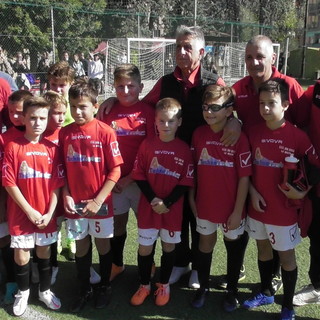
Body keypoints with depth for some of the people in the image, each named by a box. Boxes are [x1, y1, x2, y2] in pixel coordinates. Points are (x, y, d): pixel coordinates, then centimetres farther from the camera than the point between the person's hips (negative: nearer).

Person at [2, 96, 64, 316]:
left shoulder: (51, 148, -2)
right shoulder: (13, 147, -9)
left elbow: (57, 184, -1)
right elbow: (9, 183, -11)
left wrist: (50, 213, -9)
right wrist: (30, 211, -13)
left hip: (46, 215, 2)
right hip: (21, 214, -2)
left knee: (44, 252, 16)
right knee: (22, 256, 9)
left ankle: (45, 290, 35)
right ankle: (23, 292, 32)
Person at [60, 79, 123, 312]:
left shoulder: (105, 132, -12)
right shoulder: (65, 133, -2)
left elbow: (115, 170, -11)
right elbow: (62, 169, 4)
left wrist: (98, 200, -14)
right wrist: (66, 196, -7)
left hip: (100, 202, -2)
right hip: (75, 202, 3)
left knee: (103, 243, 13)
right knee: (81, 245, 14)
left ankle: (105, 287, 33)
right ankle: (84, 290, 32)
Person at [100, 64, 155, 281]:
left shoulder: (147, 112, -5)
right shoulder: (109, 112, 0)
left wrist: (131, 177, -10)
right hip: (115, 180, 2)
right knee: (118, 222, 14)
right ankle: (117, 264, 34)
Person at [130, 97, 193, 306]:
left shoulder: (184, 149, -6)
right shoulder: (147, 145, -4)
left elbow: (186, 182, -7)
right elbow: (139, 175, -3)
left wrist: (167, 203, -14)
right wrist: (152, 199, -14)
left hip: (173, 209, 0)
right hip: (148, 206, 1)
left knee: (169, 247, 13)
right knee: (145, 248, 8)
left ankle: (164, 285, 32)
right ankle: (144, 285, 28)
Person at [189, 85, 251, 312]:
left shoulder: (239, 138, -15)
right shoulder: (199, 134, -4)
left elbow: (244, 177, -13)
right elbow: (192, 169, 4)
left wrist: (237, 211, -13)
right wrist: (191, 198, 4)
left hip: (231, 208, -3)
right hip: (204, 205, 3)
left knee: (233, 244, 16)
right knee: (205, 244, 18)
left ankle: (232, 289, 35)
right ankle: (203, 287, 37)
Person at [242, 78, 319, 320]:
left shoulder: (297, 136, -14)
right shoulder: (254, 133, -3)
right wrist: (252, 193, -5)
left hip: (284, 209, -4)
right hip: (258, 206, 4)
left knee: (286, 256, 10)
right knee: (263, 249, 21)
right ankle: (266, 293, 42)